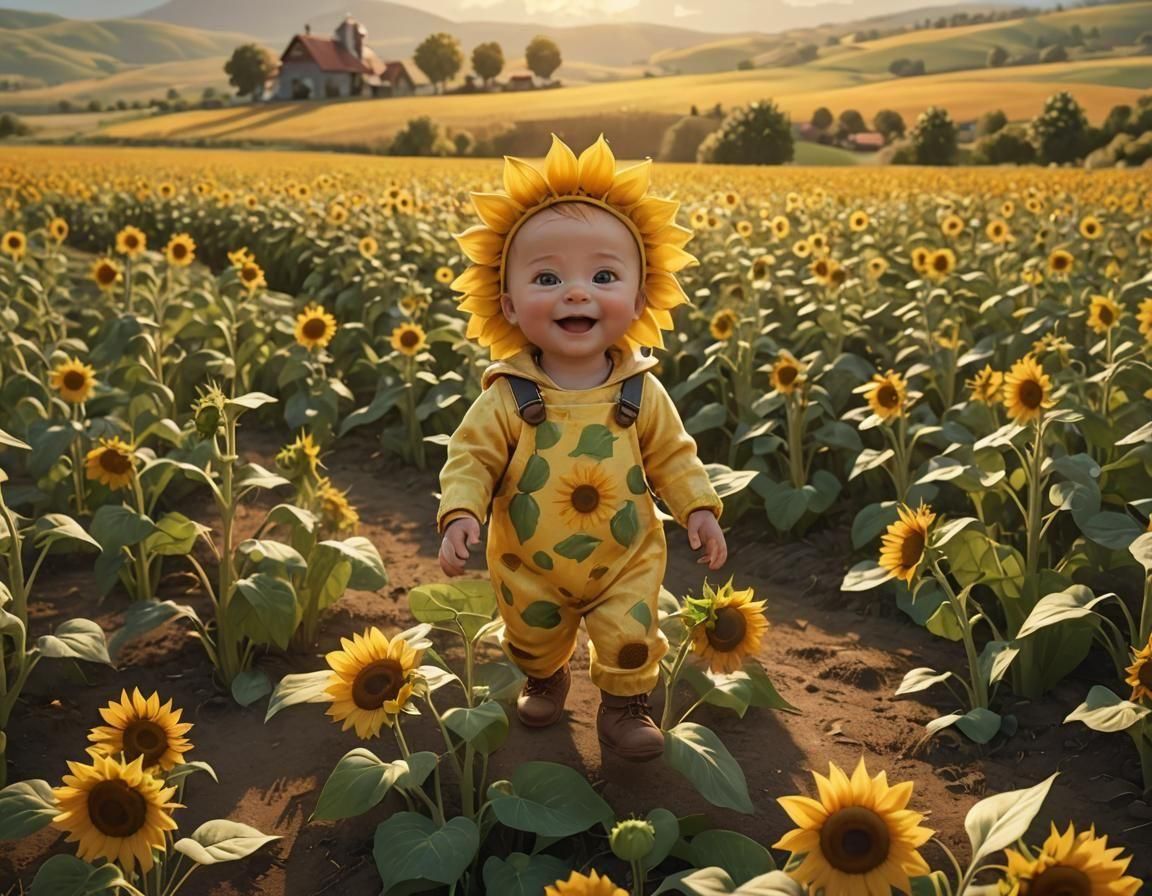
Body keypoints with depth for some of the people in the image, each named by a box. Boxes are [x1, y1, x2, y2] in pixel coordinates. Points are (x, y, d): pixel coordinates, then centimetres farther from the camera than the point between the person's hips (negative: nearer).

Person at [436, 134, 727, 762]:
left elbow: (672, 457, -2)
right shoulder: (507, 398, -20)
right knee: (534, 641, 23)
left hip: (625, 561, 0)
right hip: (529, 566, 1)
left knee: (630, 643, 9)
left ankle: (624, 708, 38)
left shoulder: (641, 393, -13)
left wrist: (699, 509, -11)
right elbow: (471, 458, -14)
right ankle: (544, 680, 56)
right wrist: (460, 514, -29)